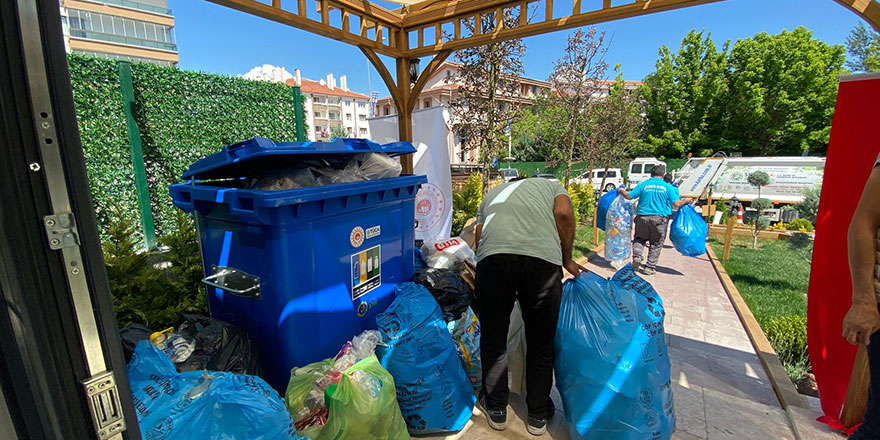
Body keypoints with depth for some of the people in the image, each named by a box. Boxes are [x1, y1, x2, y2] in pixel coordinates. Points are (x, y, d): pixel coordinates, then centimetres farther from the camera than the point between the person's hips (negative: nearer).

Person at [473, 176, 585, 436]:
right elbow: (564, 214, 8)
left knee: (493, 340, 18)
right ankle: (538, 415, 36)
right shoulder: (552, 186, 32)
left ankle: (496, 409, 36)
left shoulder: (491, 193, 37)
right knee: (541, 344, 18)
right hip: (543, 258, 0)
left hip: (492, 257, 1)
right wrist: (567, 260, 18)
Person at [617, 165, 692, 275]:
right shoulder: (668, 187, -1)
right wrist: (686, 201, 17)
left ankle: (637, 256, 0)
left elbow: (629, 196, 2)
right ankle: (650, 267, 12)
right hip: (659, 219, -1)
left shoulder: (643, 185, 0)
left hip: (643, 217, 1)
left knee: (640, 238, 21)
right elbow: (676, 204, -3)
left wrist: (621, 191, 21)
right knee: (656, 244, 10)